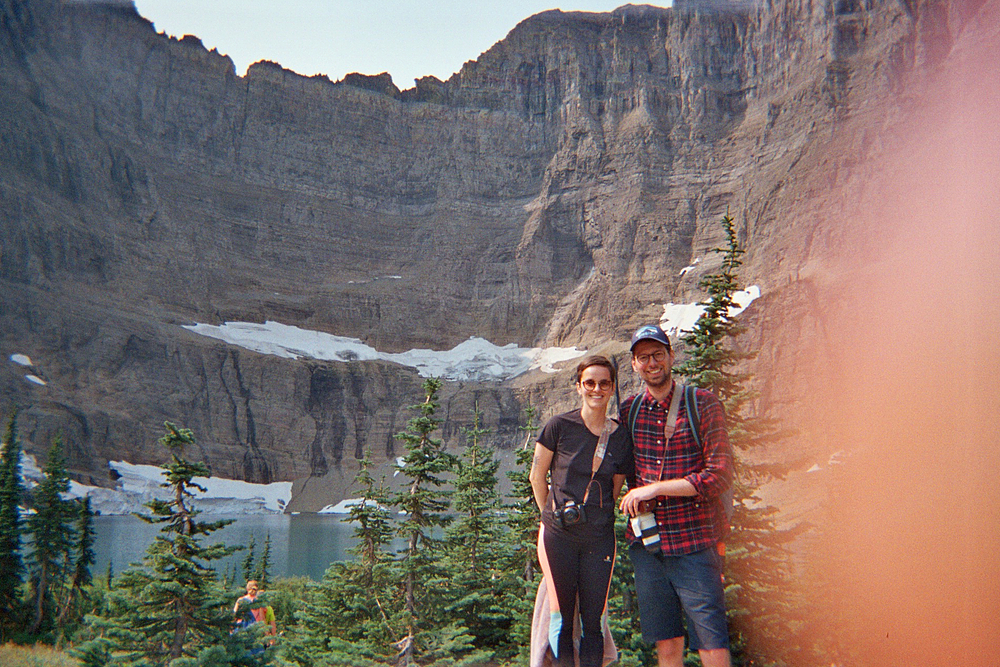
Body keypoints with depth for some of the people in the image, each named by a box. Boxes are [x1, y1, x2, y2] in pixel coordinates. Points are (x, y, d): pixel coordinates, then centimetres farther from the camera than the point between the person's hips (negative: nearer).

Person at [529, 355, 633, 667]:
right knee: (561, 619, 3)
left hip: (599, 537, 2)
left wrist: (595, 518, 13)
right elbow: (537, 476, 5)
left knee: (593, 621, 6)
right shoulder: (559, 426, -4)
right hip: (558, 535, -2)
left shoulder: (621, 437, 4)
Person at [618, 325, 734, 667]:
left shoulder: (703, 404, -4)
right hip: (645, 544, 4)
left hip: (693, 545, -3)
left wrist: (654, 488, -13)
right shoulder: (628, 409, 8)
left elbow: (720, 475, -11)